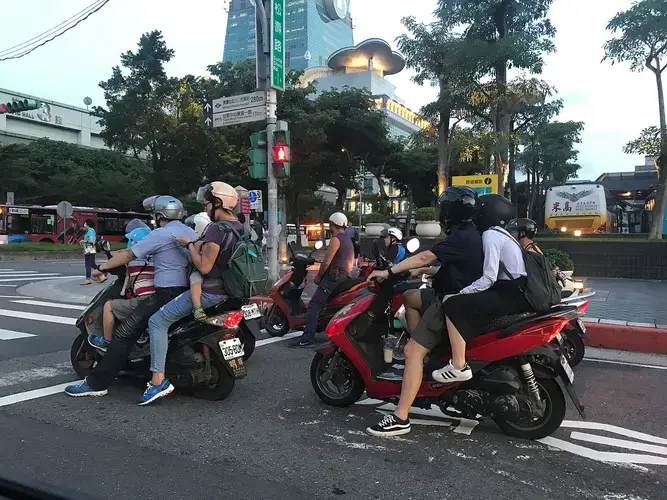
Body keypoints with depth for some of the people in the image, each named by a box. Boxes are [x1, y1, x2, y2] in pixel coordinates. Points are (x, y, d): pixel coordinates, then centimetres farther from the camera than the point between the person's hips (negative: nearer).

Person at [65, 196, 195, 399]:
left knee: (124, 334, -6)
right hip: (187, 291, 9)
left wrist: (102, 268, 5)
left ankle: (96, 383, -5)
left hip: (166, 294, -9)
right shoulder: (190, 232, 15)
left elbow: (129, 254, -6)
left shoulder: (161, 234, -8)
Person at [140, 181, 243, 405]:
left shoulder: (216, 229, -20)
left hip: (208, 292, -10)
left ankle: (159, 380, -9)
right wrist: (197, 244, 20)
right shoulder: (240, 227, 9)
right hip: (228, 290, 10)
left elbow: (204, 267, -23)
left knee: (157, 321, -6)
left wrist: (189, 244, -11)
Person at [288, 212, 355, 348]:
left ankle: (307, 338, -20)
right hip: (345, 278, 10)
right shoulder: (348, 240, 21)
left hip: (333, 278, -10)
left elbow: (326, 262, -14)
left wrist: (318, 277, -3)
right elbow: (350, 264, 24)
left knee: (314, 306, -14)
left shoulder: (336, 239, -10)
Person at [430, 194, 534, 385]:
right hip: (517, 292, 11)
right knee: (465, 301, 24)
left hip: (511, 295, -11)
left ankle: (459, 367, -18)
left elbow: (489, 278, -17)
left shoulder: (490, 234, -8)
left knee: (453, 305, -17)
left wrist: (459, 293, -12)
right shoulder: (502, 234, 22)